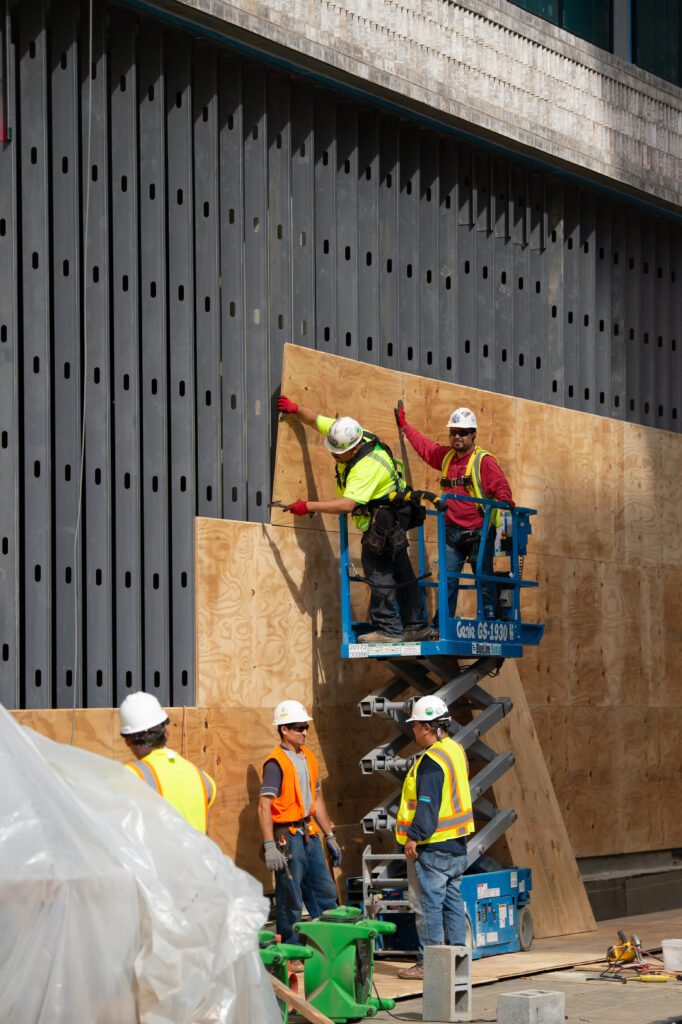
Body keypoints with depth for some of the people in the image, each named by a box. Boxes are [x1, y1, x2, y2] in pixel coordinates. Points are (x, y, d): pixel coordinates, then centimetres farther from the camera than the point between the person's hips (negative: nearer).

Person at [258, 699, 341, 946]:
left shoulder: (308, 757, 13)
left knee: (325, 893, 12)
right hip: (287, 837, -8)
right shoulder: (276, 762, -13)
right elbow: (264, 806, -18)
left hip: (309, 834, 8)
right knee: (290, 901, -3)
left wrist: (330, 837, 21)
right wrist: (270, 846, -24)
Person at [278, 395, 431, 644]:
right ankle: (416, 625, 21)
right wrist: (296, 409, -13)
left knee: (377, 567, -13)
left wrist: (308, 507, -39)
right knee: (398, 569, 14)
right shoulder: (343, 434, -9)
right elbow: (315, 420, 5)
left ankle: (388, 629, -13)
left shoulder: (367, 467, -34)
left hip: (386, 517, -10)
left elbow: (347, 504, -41)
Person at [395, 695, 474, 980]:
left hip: (433, 847, -9)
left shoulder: (431, 761, -18)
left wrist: (413, 837, -17)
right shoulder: (456, 751, 12)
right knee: (453, 901, 13)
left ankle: (428, 963, -1)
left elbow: (427, 805, -21)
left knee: (428, 903, -3)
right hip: (457, 845, 9)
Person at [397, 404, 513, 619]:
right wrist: (404, 425, 37)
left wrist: (504, 500, -36)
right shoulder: (446, 456, 14)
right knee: (447, 577, 1)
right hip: (452, 532, 6)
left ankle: (489, 617, 2)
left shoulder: (484, 460, -5)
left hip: (478, 531, -5)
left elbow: (501, 485, -14)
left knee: (484, 577, -2)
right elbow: (424, 446, 30)